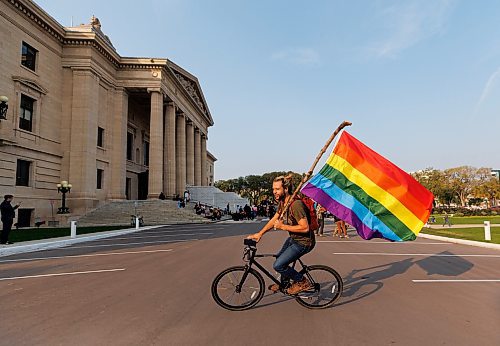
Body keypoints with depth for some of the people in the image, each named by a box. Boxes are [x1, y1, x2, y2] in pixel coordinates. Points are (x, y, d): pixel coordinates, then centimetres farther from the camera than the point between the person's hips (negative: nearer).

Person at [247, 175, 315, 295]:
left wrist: (283, 226, -25)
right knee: (279, 258, 23)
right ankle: (284, 283, 47)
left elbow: (305, 227, -32)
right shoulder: (282, 203, 2)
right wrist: (259, 233, 6)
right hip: (293, 238, 10)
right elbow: (274, 220, 11)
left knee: (278, 265, -14)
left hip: (303, 242, -10)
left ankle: (303, 282, 6)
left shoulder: (296, 204, -29)